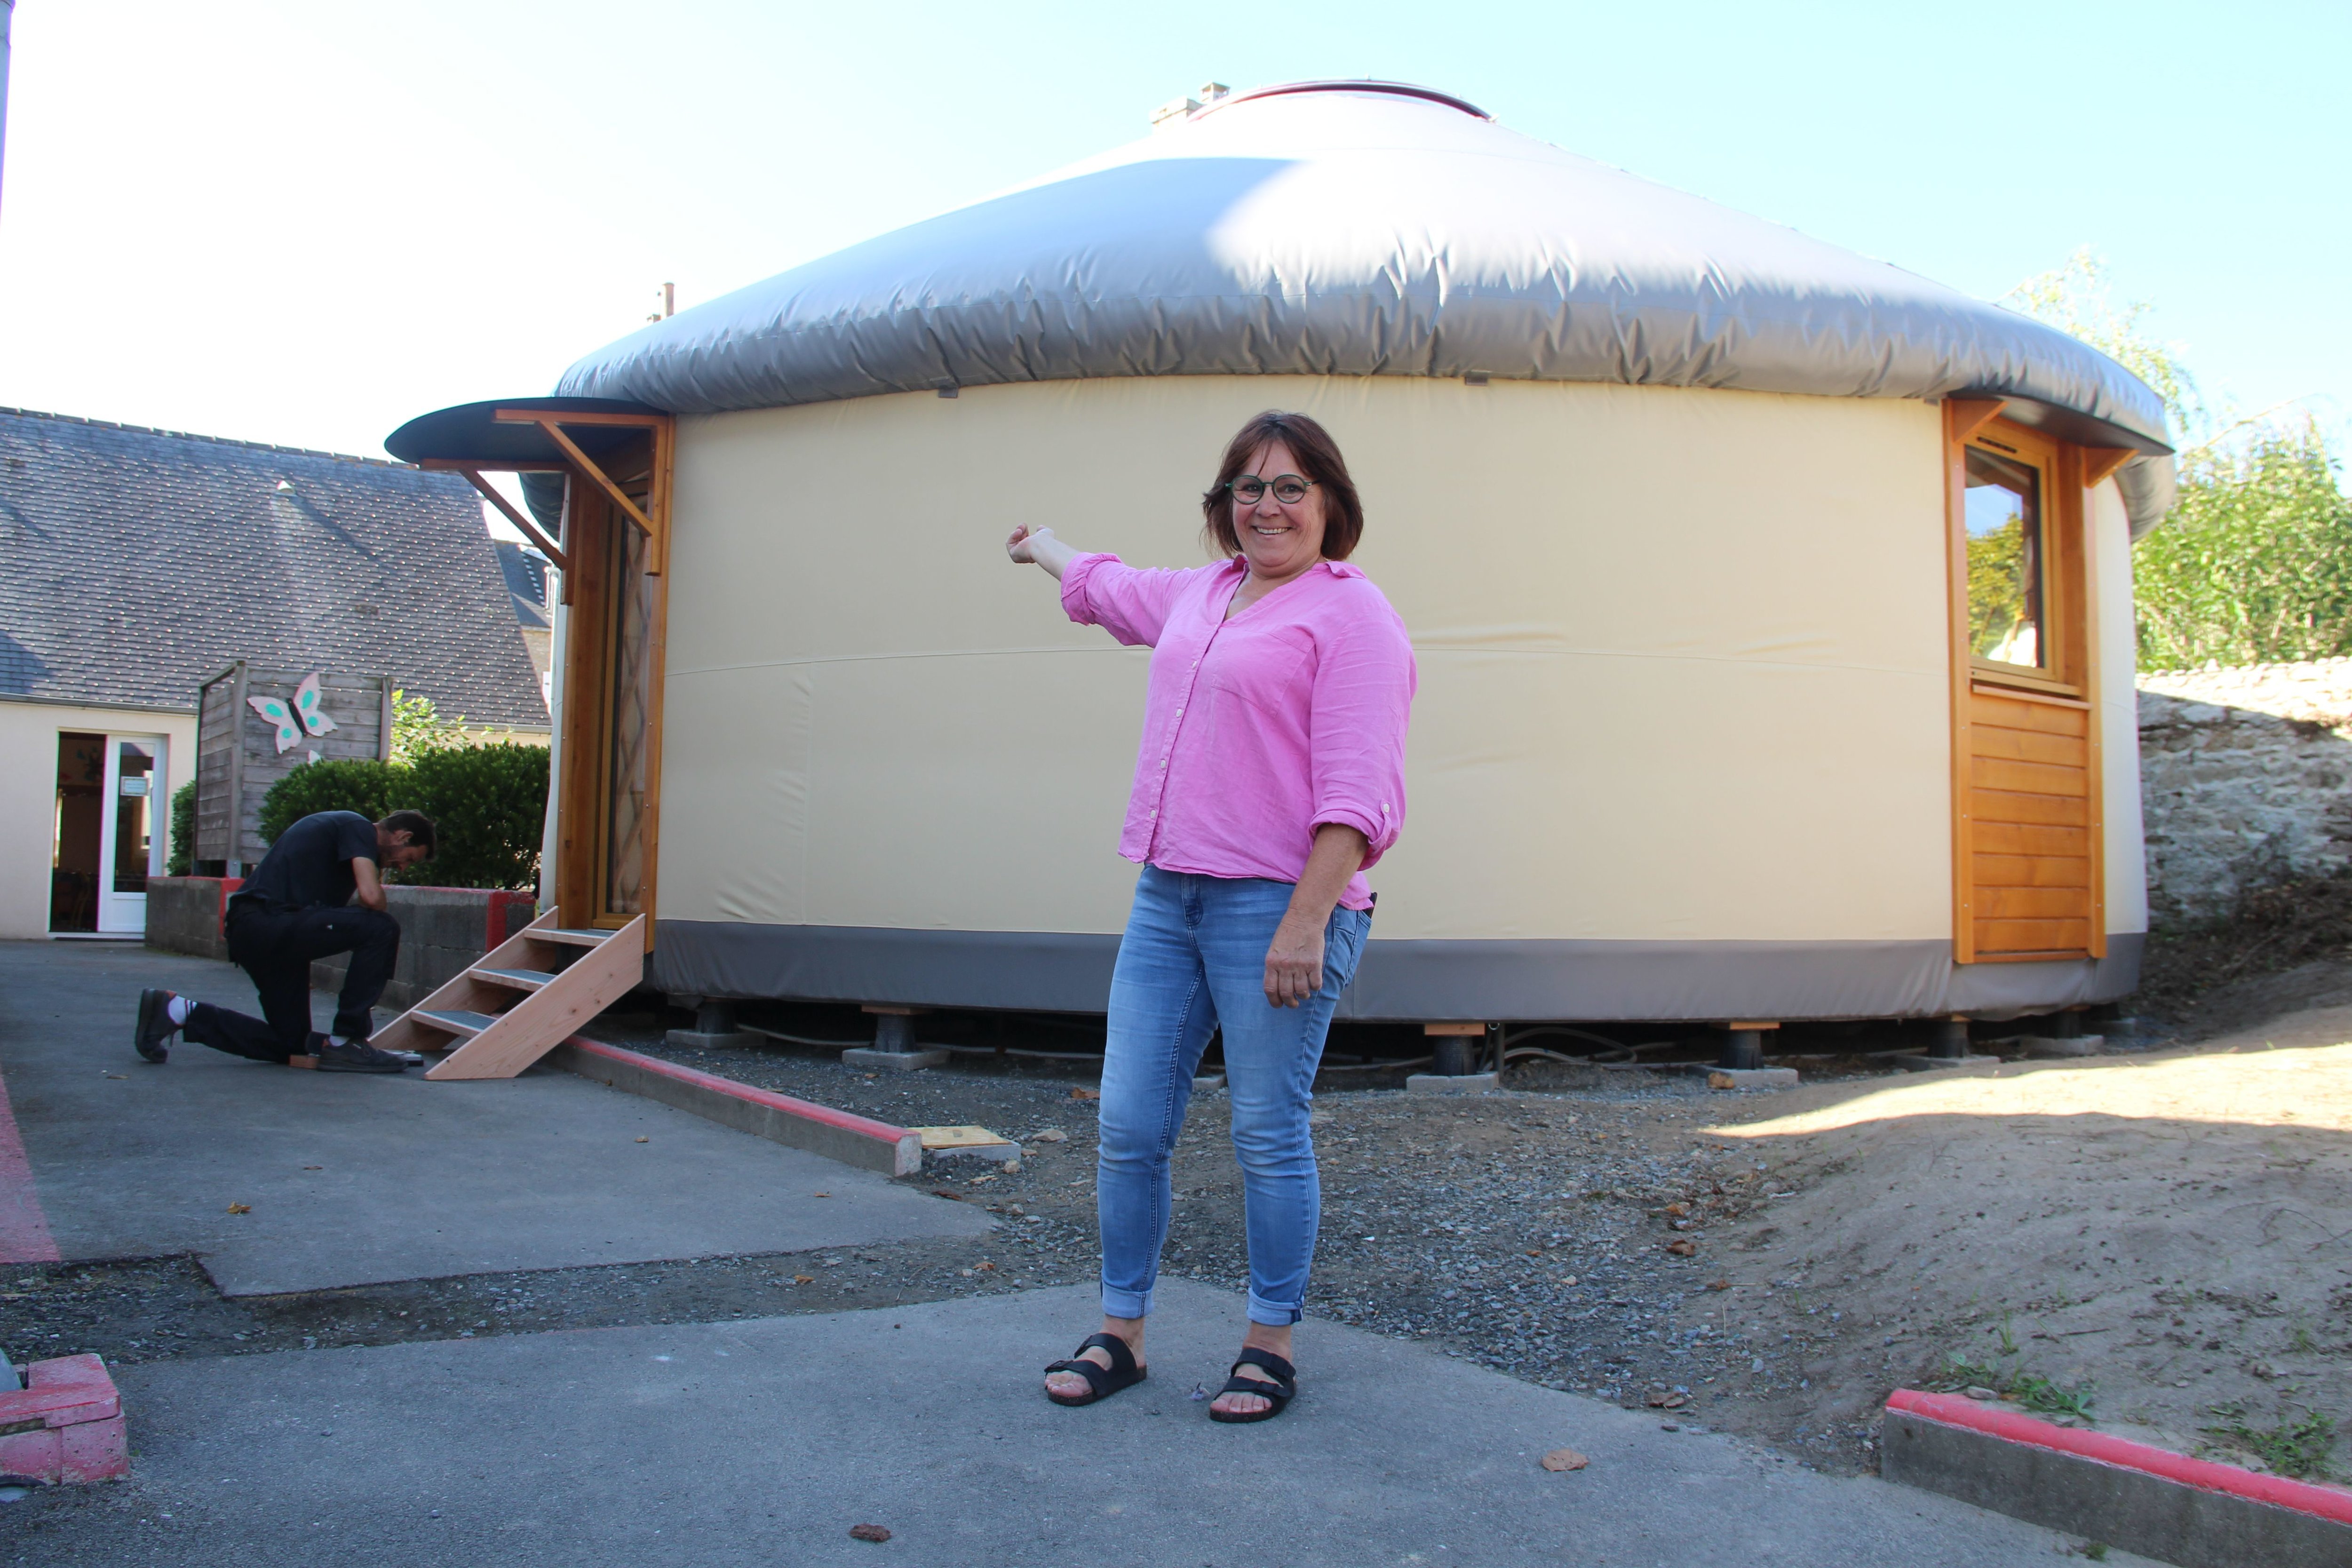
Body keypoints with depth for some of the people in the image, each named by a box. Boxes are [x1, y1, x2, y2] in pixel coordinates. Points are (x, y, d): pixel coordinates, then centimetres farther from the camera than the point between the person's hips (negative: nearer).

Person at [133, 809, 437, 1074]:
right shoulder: (360, 828, -3)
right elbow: (371, 897, -20)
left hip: (249, 930, 10)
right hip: (271, 922, -10)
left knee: (291, 1043, 16)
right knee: (382, 929, -18)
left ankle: (179, 1012, 17)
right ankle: (347, 1043, -12)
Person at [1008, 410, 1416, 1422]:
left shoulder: (1350, 613, -7)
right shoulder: (1201, 592, 17)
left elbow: (1357, 792, -15)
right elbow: (1110, 589, 41)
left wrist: (1307, 922, -22)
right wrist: (1042, 549, 57)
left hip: (1275, 907, -7)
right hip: (1166, 898, 7)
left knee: (1268, 1136, 2)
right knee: (1129, 1126, 8)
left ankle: (1270, 1346, 20)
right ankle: (1121, 1333, 24)